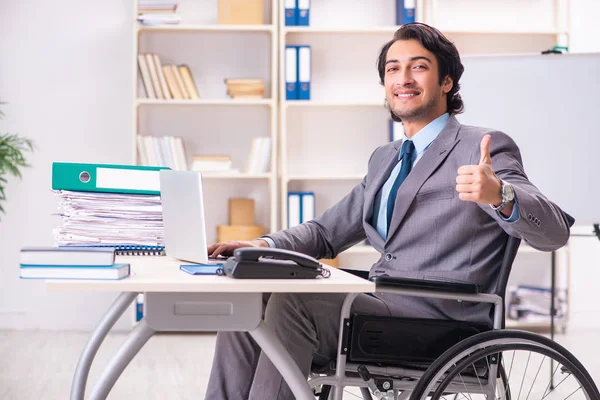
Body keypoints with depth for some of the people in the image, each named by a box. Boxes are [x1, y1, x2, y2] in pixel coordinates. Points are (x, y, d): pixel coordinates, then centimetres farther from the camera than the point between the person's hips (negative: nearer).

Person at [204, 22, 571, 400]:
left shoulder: (483, 148, -3)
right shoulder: (385, 159, 21)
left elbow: (555, 231, -14)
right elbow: (327, 231, 26)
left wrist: (499, 195, -36)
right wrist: (264, 245, 6)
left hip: (437, 319, -7)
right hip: (381, 303, 8)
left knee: (291, 302, -24)